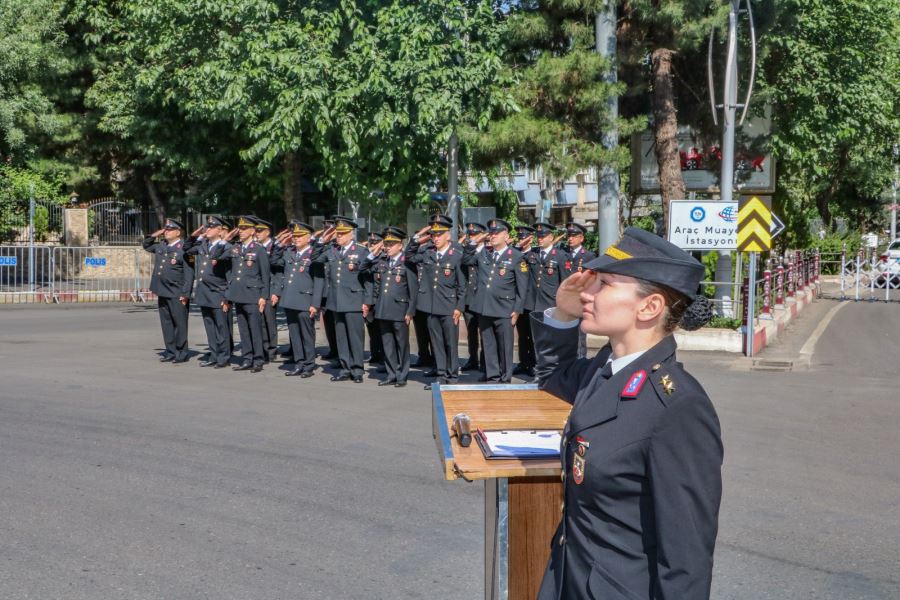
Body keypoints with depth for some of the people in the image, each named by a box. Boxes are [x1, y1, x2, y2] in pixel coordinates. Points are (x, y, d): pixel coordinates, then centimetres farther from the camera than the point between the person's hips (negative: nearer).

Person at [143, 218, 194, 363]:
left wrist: (185, 294, -17)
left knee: (179, 323, 0)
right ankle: (170, 352, 20)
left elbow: (189, 273, -13)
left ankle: (181, 354, 8)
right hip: (162, 292, 7)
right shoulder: (161, 246, 13)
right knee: (166, 323, 11)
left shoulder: (184, 249, -10)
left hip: (177, 294, -7)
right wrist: (155, 234, 14)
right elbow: (146, 245, 33)